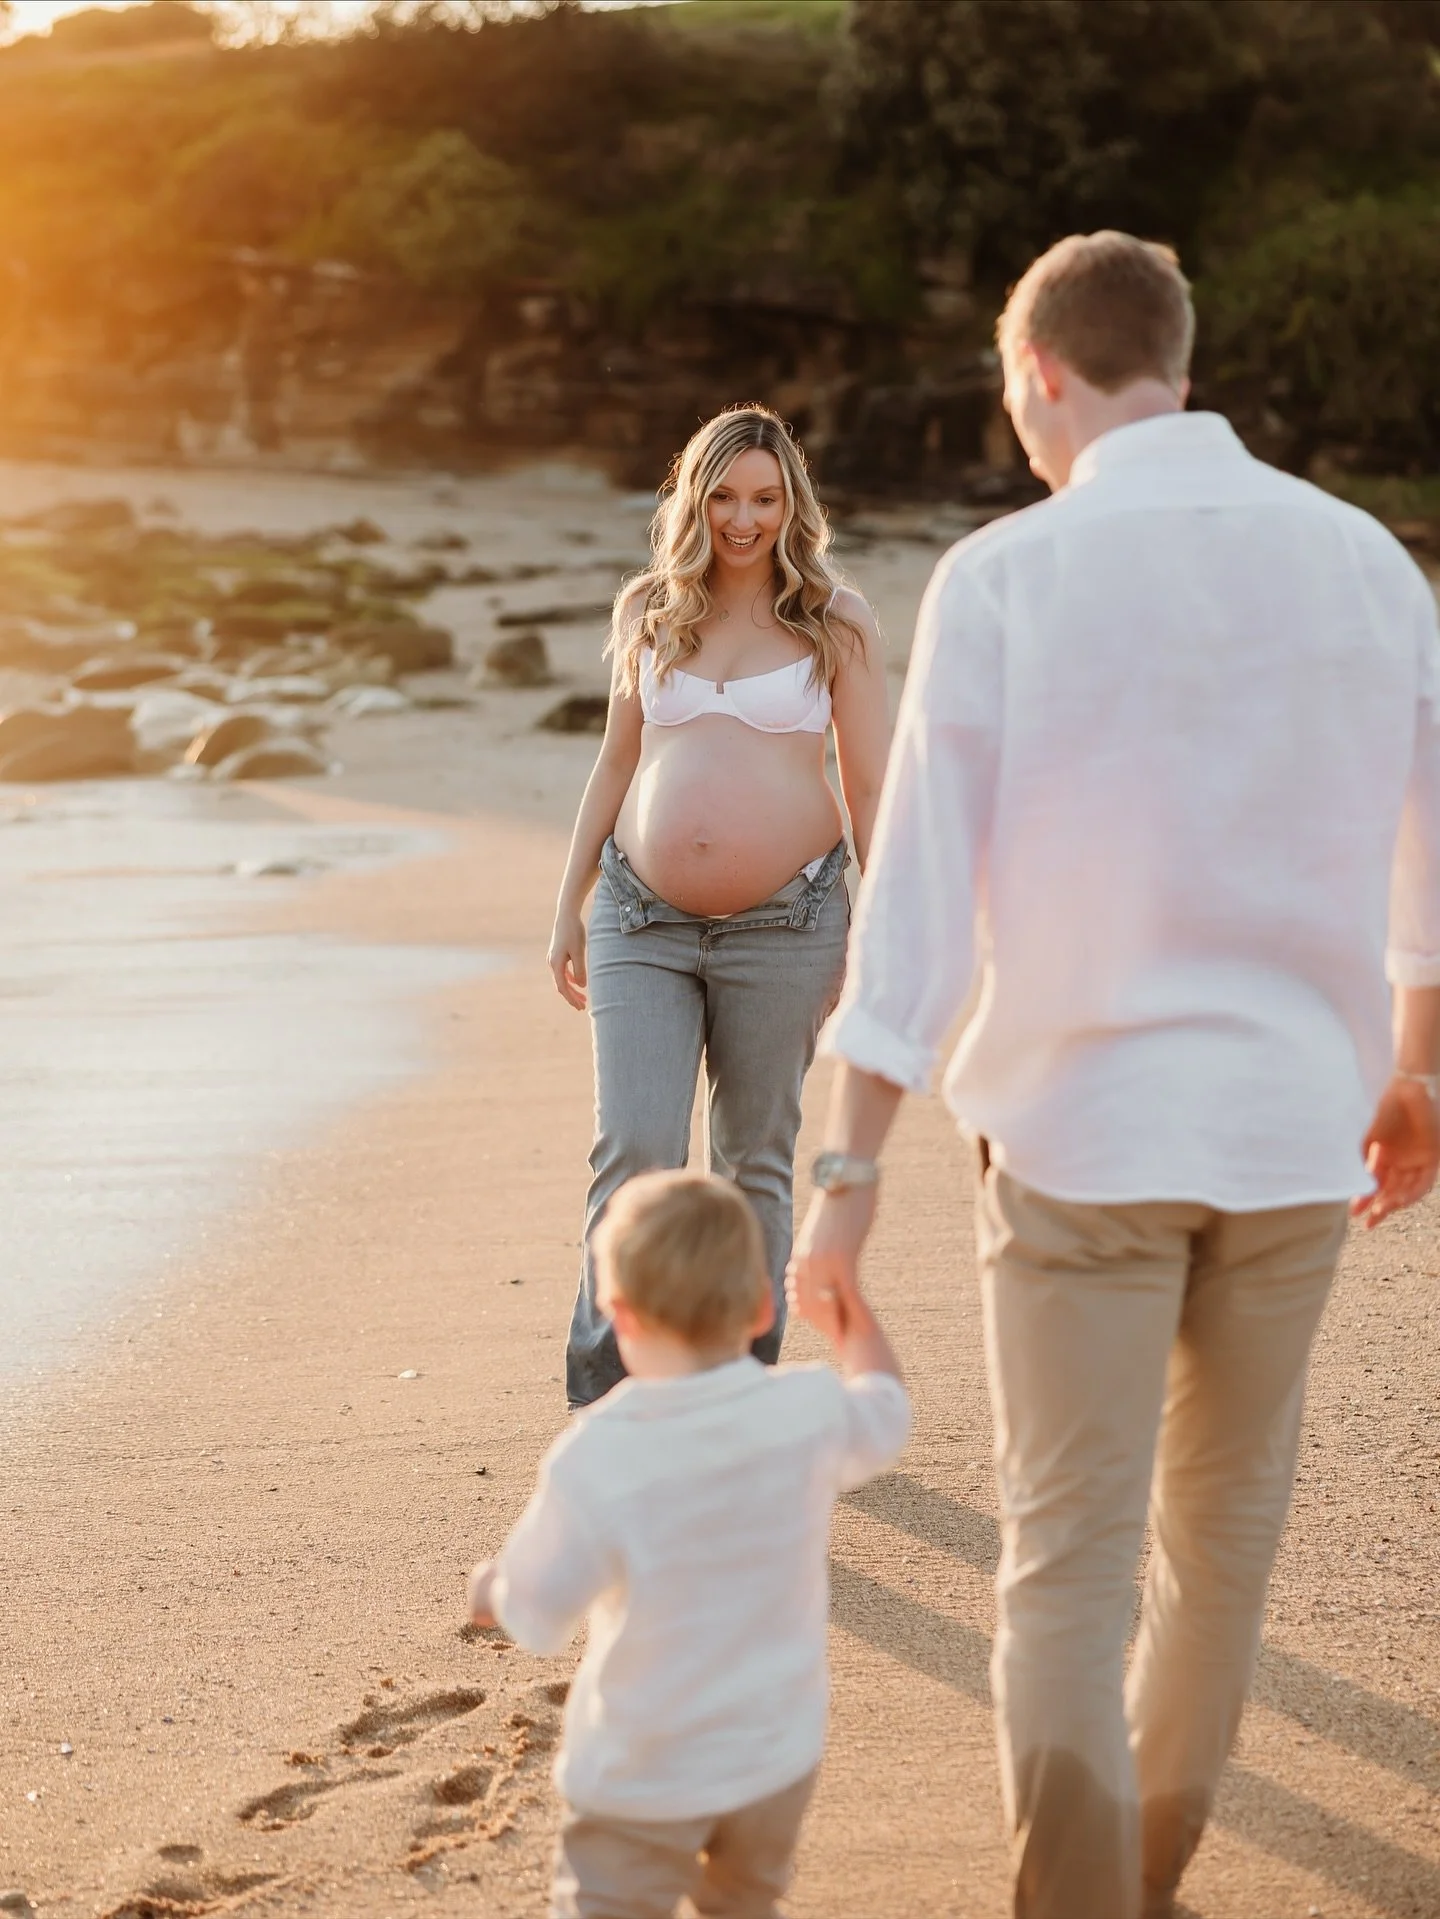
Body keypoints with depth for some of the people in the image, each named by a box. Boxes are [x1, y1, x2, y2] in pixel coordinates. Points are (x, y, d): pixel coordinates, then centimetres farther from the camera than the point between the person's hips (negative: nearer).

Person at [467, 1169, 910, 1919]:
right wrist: (854, 1321, 28)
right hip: (777, 1755, 5)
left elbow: (534, 1612, -18)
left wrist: (489, 1589, 5)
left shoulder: (595, 1460, -26)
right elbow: (884, 1416, 10)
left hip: (643, 1778, -4)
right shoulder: (811, 1411, -14)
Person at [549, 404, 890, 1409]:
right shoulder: (647, 611, 9)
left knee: (757, 1159, 8)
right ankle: (603, 1390, 5)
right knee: (634, 1151, -7)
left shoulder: (835, 620, 1)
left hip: (781, 928, -1)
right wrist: (570, 905, 14)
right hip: (643, 922, 2)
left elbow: (871, 788, 2)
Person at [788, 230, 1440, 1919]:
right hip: (1293, 1129, 4)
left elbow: (919, 889, -13)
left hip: (1081, 1126, -4)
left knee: (1066, 1561, 4)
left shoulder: (1002, 579, -11)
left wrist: (851, 1169, -9)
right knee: (1222, 1521, 21)